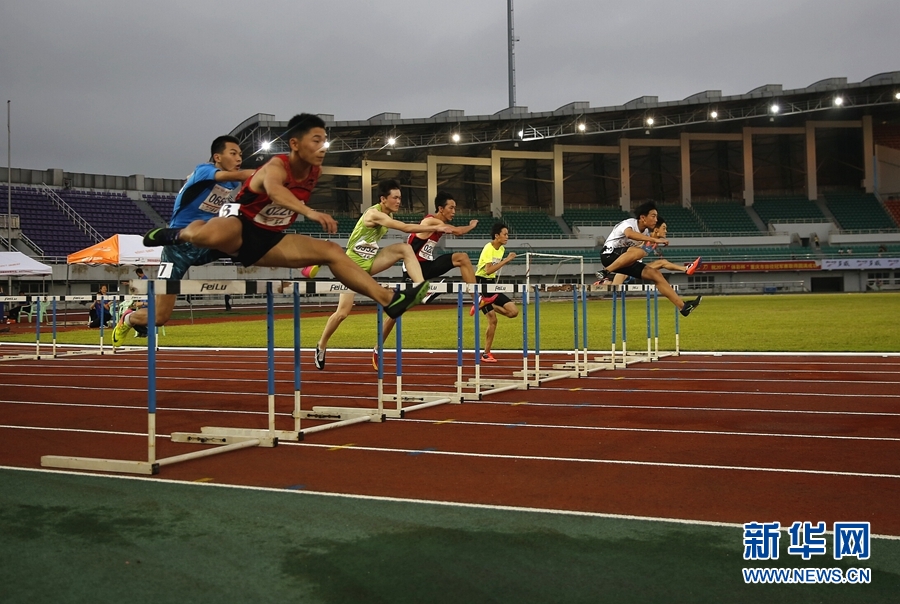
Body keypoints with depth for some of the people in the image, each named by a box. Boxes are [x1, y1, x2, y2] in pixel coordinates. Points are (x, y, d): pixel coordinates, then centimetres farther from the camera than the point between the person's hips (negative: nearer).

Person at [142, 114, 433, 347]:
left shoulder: (315, 172, 1)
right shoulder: (277, 166, -23)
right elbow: (273, 190, -49)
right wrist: (309, 211, -63)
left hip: (267, 241, 7)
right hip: (239, 225, -7)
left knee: (331, 251, -6)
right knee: (211, 236, -42)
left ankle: (390, 300, -11)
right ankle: (176, 234, -3)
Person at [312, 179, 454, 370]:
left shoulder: (388, 215, 3)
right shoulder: (374, 214, -25)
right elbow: (406, 228, -32)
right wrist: (436, 227, -30)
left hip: (370, 262, 7)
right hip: (353, 264, -7)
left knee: (405, 248, -16)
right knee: (343, 312, -7)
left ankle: (423, 290, -24)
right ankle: (321, 345, 16)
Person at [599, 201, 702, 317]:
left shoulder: (646, 232, 6)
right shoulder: (628, 223, -19)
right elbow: (629, 234, -44)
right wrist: (654, 240, -47)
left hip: (625, 262, 8)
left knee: (655, 274, -5)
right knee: (639, 251, -35)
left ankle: (682, 306, -4)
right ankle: (605, 273, -32)